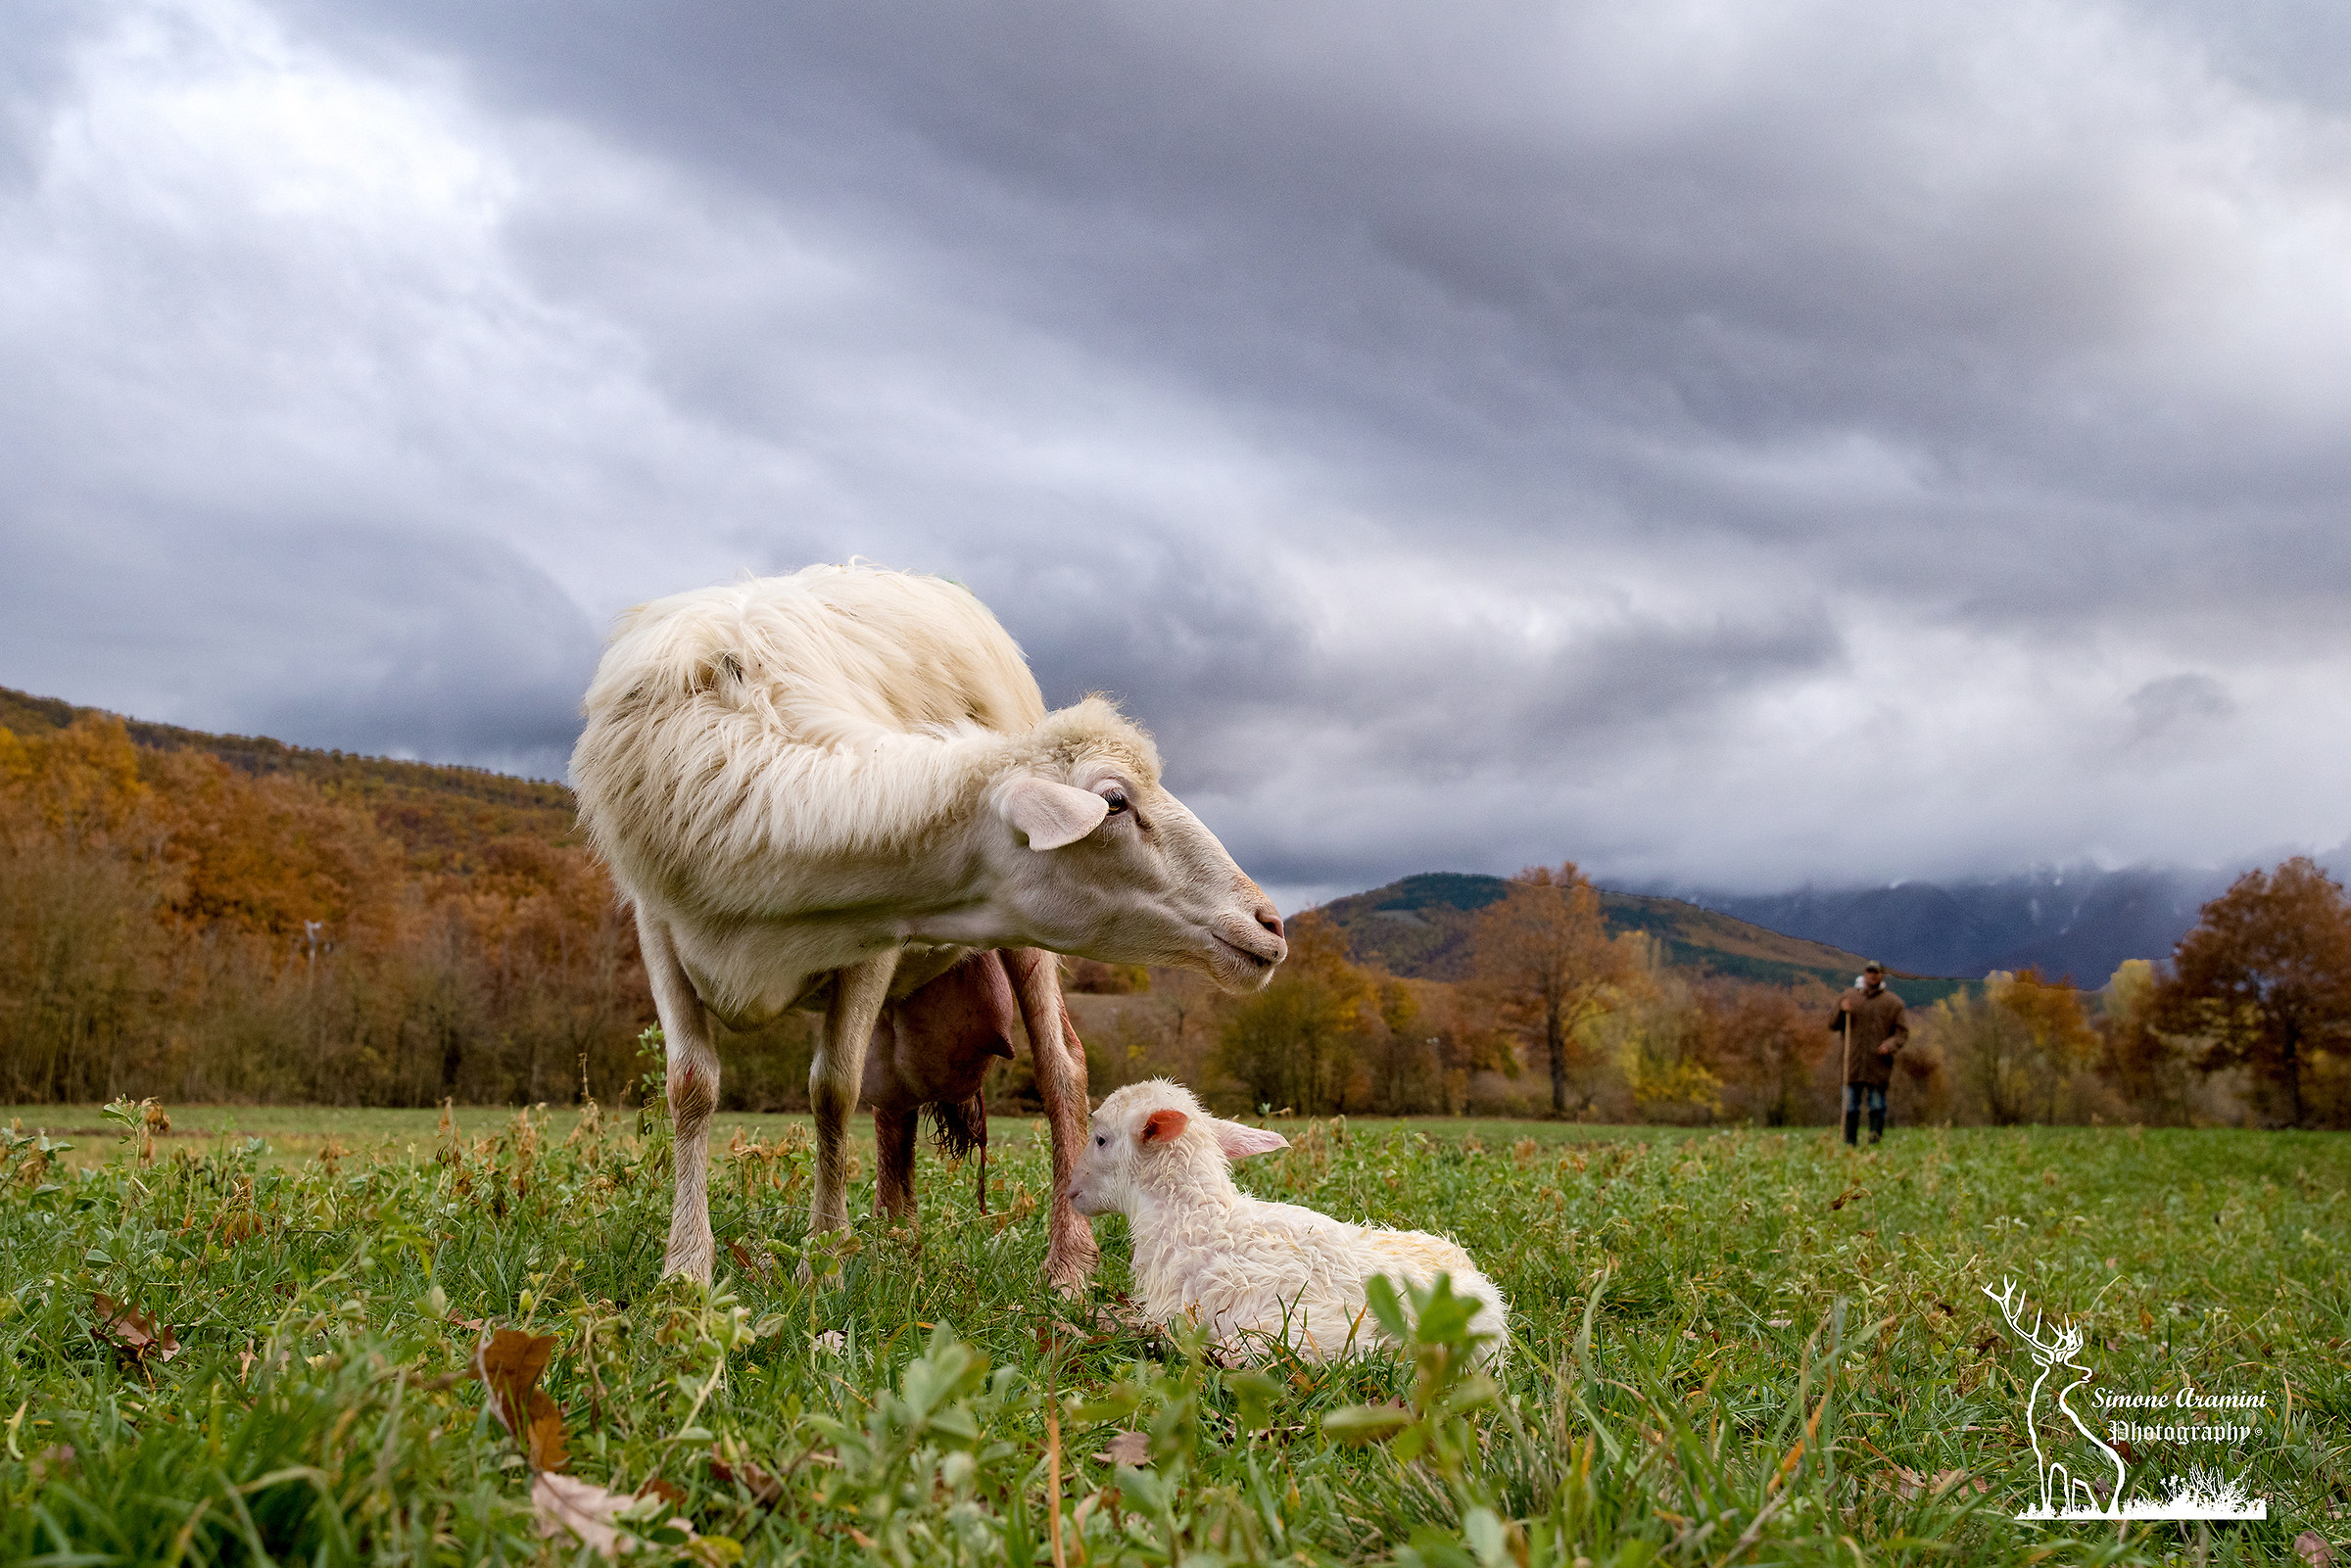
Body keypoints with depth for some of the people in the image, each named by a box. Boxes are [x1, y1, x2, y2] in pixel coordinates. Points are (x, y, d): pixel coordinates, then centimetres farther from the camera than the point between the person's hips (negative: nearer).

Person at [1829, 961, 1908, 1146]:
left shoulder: (1893, 1002, 8)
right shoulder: (1848, 997, 13)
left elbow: (1902, 1032, 6)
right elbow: (1832, 1026, 13)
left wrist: (1891, 1044, -14)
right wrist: (1841, 1011, -7)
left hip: (1879, 1066, -1)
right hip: (1852, 1064, 1)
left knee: (1877, 1107, 1)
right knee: (1850, 1107, 1)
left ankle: (1875, 1143, 4)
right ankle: (1850, 1143, 6)